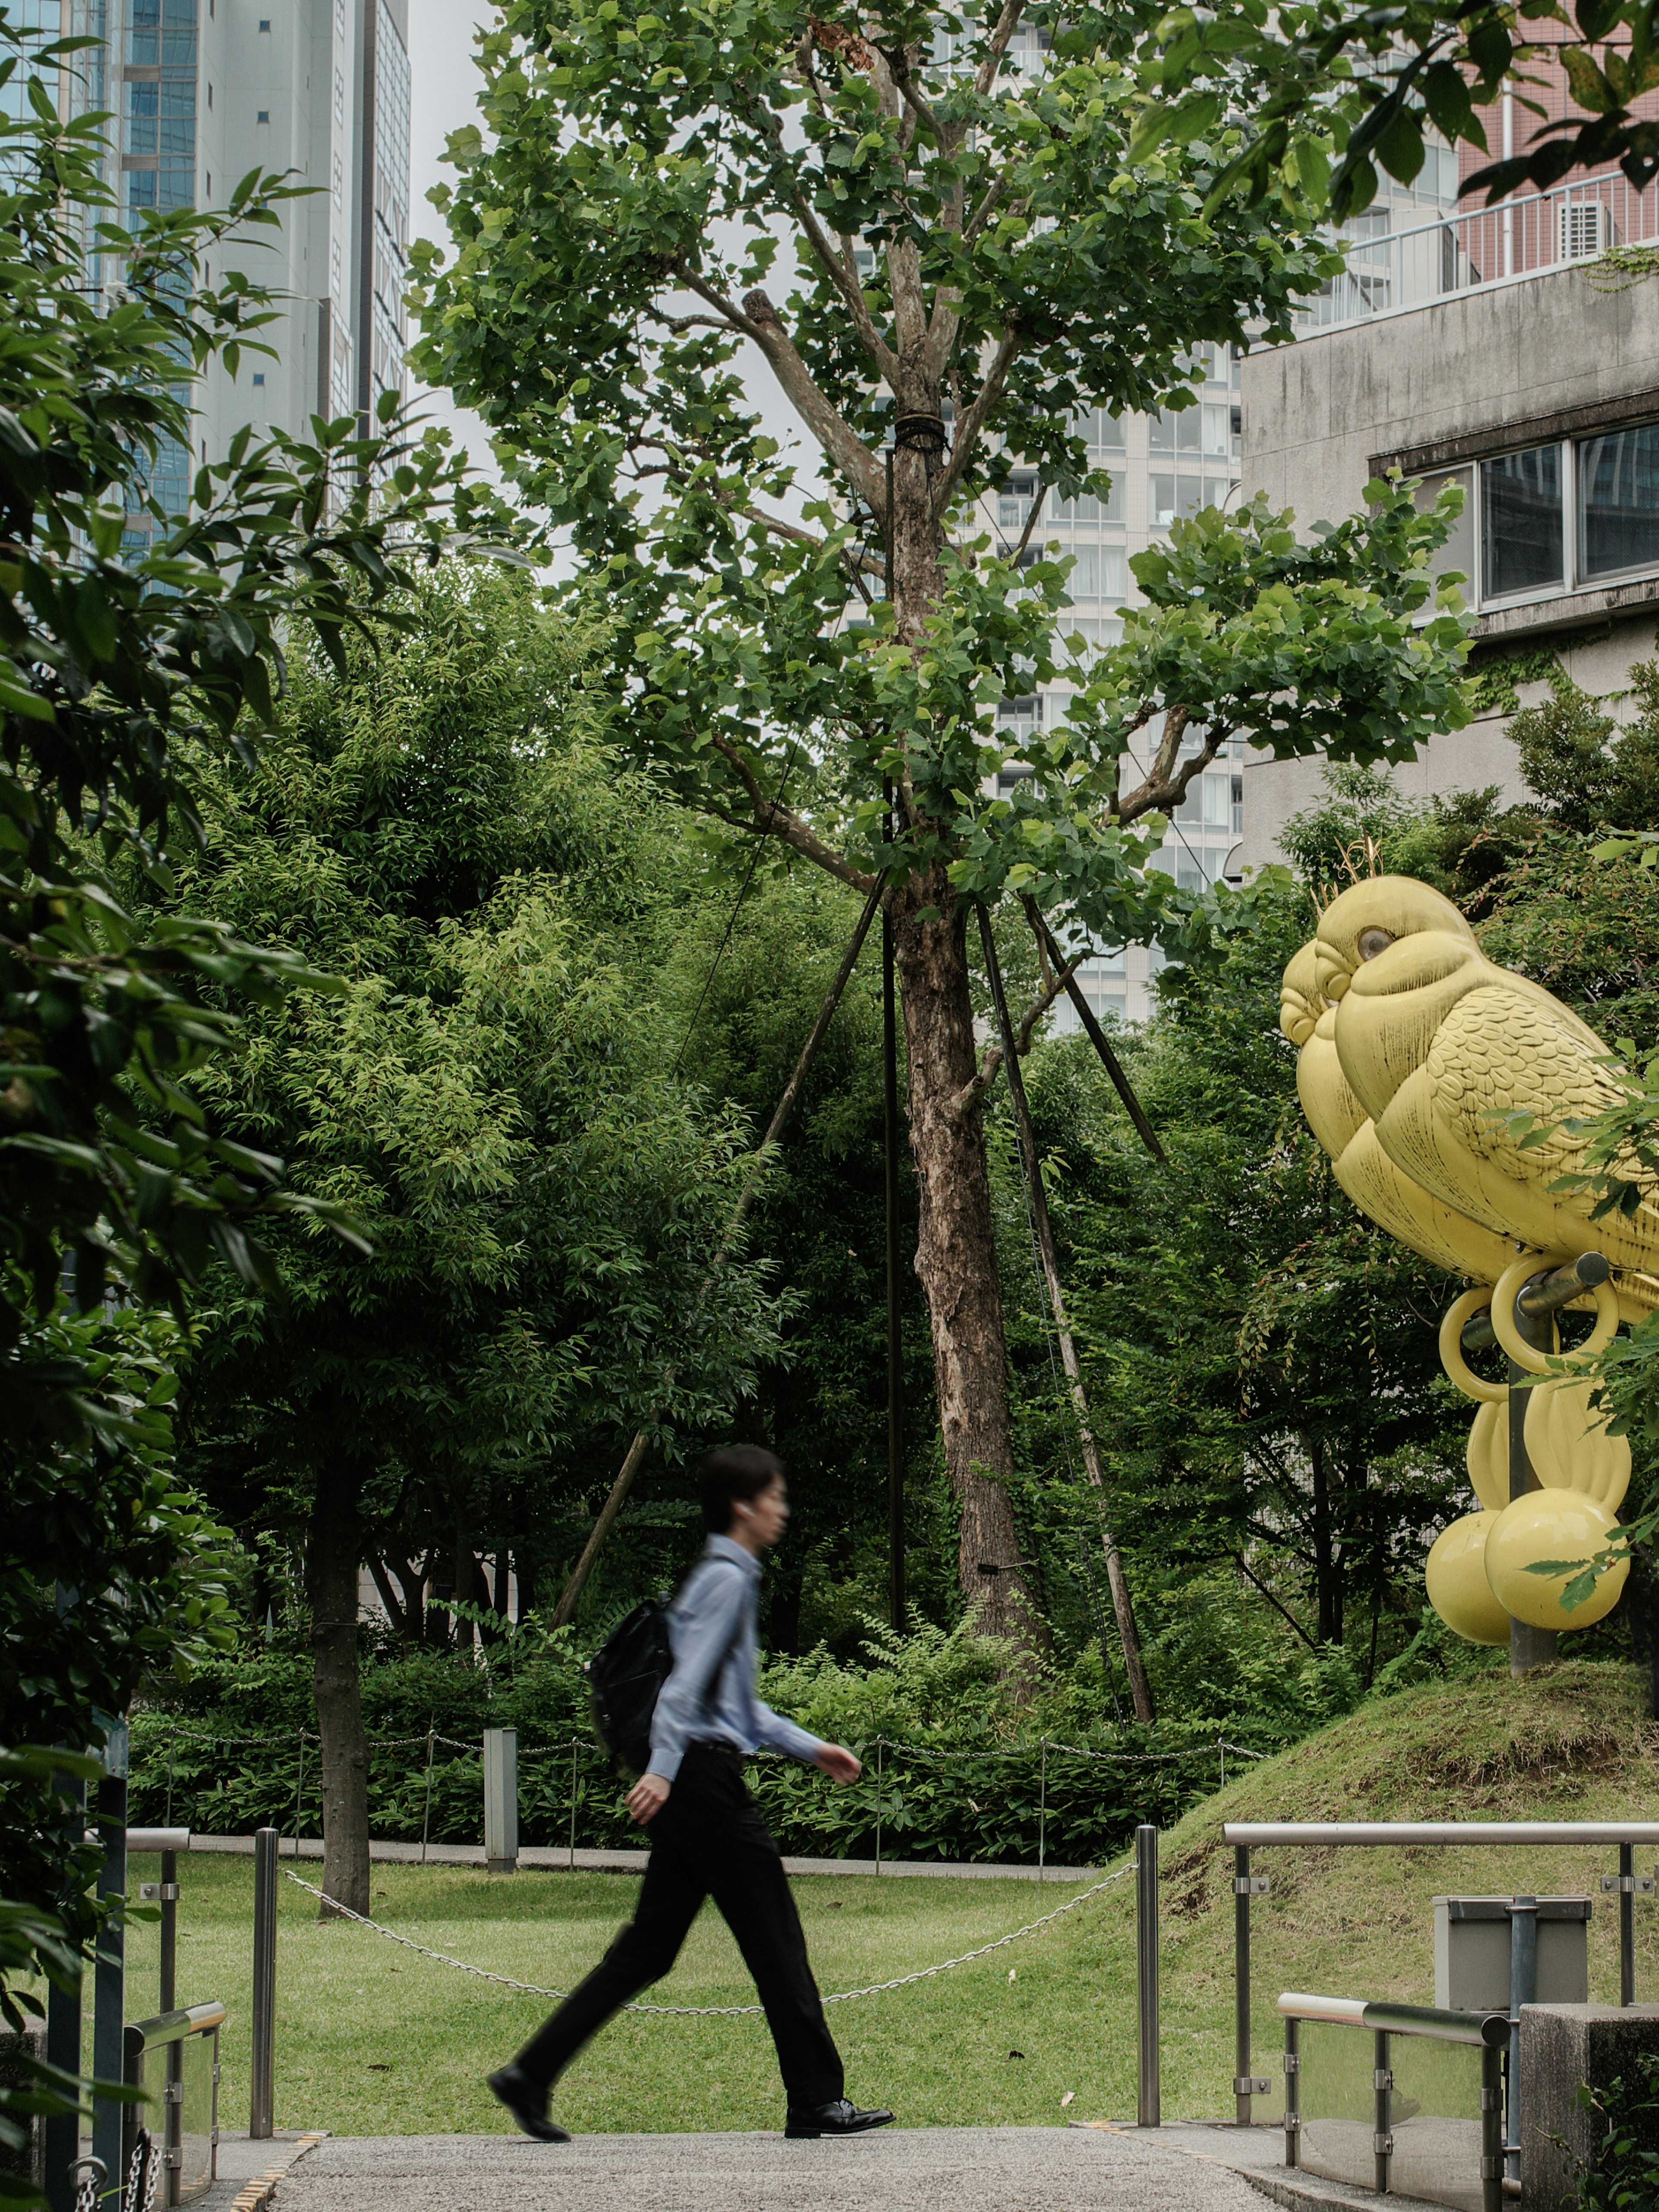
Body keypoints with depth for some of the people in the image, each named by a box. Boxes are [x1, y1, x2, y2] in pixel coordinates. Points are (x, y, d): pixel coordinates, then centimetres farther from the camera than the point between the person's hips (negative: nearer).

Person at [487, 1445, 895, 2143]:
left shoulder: (729, 1577, 21)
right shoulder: (726, 1579, -9)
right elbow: (688, 1681, -19)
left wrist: (811, 1748, 30)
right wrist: (664, 1769, -27)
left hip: (696, 1784, 10)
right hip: (706, 1779, -10)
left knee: (646, 1950, 8)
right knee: (776, 1943, -3)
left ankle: (531, 2074, 7)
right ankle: (816, 2100, 3)